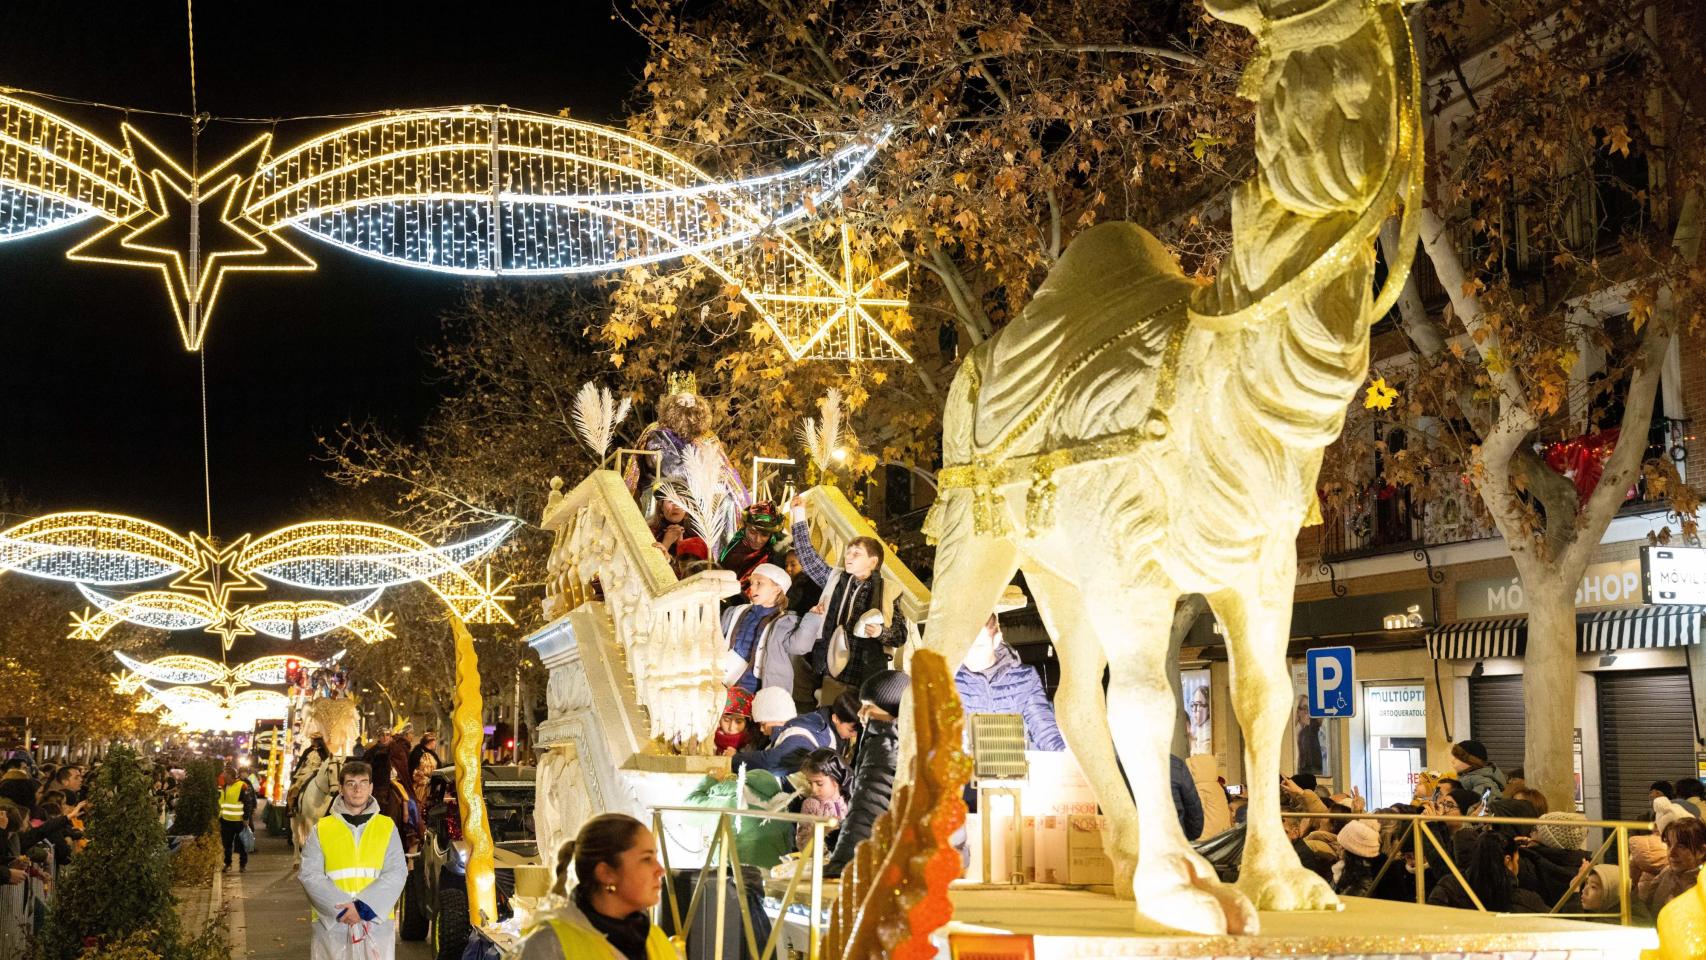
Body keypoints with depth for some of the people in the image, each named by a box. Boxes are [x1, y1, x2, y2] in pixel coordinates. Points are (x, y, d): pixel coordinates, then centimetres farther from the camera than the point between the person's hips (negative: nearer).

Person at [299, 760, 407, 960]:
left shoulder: (387, 827, 8)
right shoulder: (321, 829, 7)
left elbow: (396, 872, -1)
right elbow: (310, 874, -1)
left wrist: (364, 906, -15)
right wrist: (342, 907, -14)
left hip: (377, 921, 0)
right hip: (331, 922, 0)